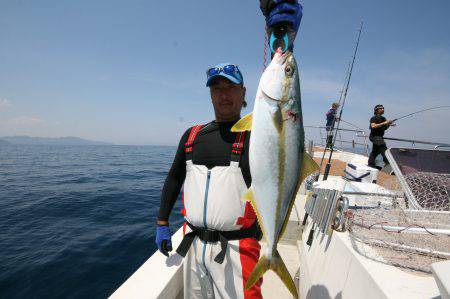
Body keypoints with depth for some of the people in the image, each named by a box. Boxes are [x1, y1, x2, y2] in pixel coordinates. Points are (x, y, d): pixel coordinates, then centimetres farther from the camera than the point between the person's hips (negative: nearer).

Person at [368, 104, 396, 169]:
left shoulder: (383, 118, 12)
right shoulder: (374, 118, -13)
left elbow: (384, 128, 18)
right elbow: (373, 126, -30)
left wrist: (389, 124, -2)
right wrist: (383, 123, -30)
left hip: (379, 137, 10)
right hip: (375, 136, -10)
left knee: (376, 151, 14)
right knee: (383, 149, -17)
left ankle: (370, 164, 23)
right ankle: (388, 163, -14)